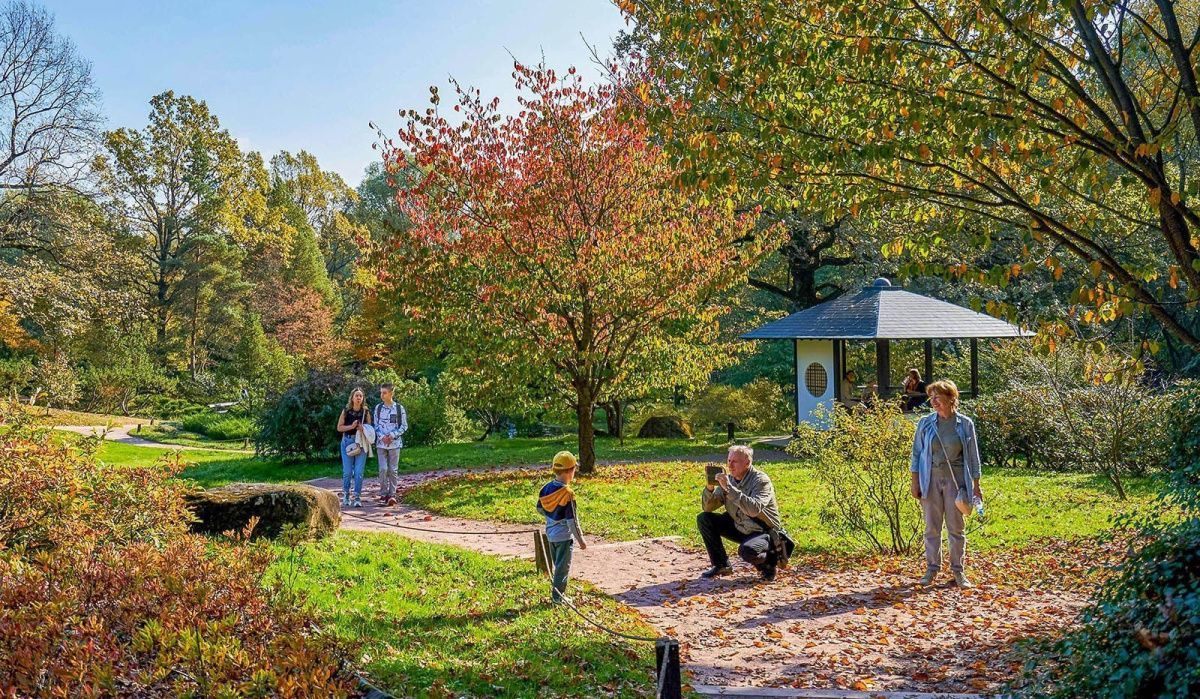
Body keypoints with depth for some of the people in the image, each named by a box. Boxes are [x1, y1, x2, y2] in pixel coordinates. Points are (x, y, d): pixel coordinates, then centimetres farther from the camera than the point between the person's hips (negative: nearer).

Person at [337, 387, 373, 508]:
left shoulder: (366, 412, 4)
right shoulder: (346, 411, 0)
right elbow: (339, 427, 2)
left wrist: (363, 428, -9)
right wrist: (351, 426, -14)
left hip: (361, 443, 1)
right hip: (347, 442, -1)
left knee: (359, 472, -3)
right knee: (347, 471, 0)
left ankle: (357, 497, 3)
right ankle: (345, 496, 16)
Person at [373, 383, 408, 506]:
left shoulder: (399, 408, -1)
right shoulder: (378, 408, 5)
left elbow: (404, 426, 1)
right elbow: (375, 424, 8)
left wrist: (392, 435, -12)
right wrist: (381, 437, -9)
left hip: (394, 443, -1)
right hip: (381, 443, 1)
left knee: (393, 470, 1)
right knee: (383, 469, -6)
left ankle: (392, 494, 7)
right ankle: (383, 494, 5)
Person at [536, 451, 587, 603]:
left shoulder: (547, 488, -2)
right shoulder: (567, 493, -24)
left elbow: (540, 509, 12)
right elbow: (572, 520, -20)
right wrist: (580, 539, -11)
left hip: (550, 533, 7)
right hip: (564, 536, -7)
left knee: (558, 565, 21)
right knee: (563, 567, 6)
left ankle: (556, 591, 29)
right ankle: (558, 596, 13)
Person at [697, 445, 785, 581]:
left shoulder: (761, 480, -20)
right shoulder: (729, 479, -2)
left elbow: (754, 509, -38)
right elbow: (707, 507, -2)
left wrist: (729, 488, -39)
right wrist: (709, 487, -21)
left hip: (764, 532, -7)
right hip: (739, 528, 7)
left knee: (747, 550, -37)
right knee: (703, 519, -5)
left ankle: (769, 560, 0)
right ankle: (721, 565, 6)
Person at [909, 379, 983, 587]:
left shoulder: (965, 424, -1)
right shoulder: (925, 423, 1)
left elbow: (973, 456, 5)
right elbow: (916, 453, 5)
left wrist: (976, 485, 4)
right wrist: (915, 482, 1)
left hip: (955, 479, -1)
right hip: (931, 479, 1)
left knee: (956, 528, 5)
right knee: (931, 527, 6)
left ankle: (958, 570, 16)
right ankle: (932, 568, 17)